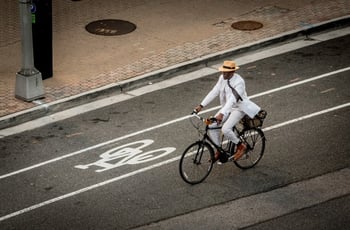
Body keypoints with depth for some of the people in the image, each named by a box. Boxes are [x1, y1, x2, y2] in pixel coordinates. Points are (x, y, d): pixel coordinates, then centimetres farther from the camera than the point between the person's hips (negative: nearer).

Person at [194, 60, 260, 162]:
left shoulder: (239, 82, -28)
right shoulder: (222, 78, -5)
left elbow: (233, 99, -38)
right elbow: (214, 92, -3)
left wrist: (222, 114, -49)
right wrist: (201, 105, -10)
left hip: (239, 108, -8)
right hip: (227, 107, 8)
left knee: (225, 129, -25)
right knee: (212, 127, -6)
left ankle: (241, 146, 0)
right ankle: (218, 152, 11)